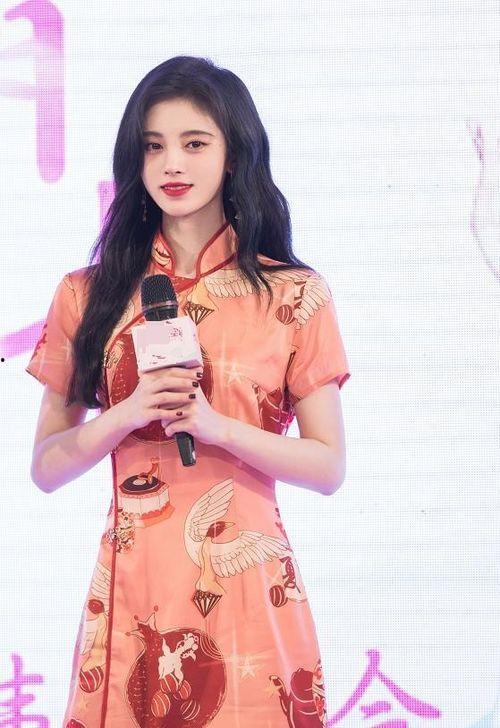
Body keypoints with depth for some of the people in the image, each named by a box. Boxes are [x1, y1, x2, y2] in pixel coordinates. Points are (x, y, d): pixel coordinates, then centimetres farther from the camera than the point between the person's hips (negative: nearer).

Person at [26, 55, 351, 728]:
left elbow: (329, 467, 1)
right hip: (131, 595, 1)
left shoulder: (294, 294, 1)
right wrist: (127, 415, -12)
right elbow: (46, 466, 6)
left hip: (248, 594, -1)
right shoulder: (89, 295, 5)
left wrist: (216, 425, -14)